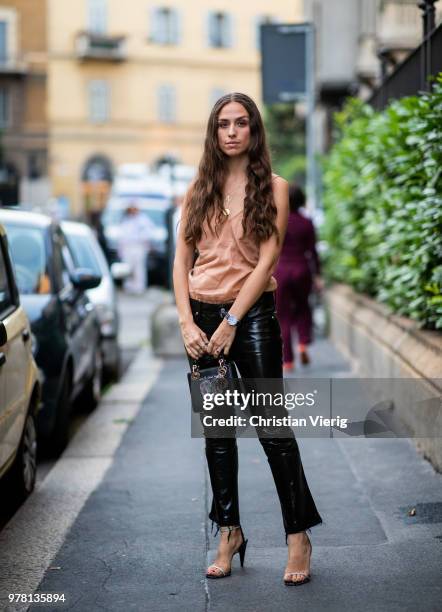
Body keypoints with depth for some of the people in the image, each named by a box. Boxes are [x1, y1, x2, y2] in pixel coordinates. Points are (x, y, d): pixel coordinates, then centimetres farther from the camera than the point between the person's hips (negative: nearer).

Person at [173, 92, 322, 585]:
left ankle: (297, 535, 5)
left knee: (272, 428, -4)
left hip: (253, 314, -4)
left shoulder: (272, 188, -1)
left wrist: (230, 323, -13)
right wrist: (187, 322, -6)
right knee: (217, 430, 9)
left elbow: (267, 260, -8)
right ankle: (229, 532, 20)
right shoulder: (199, 189, 10)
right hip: (202, 314, 4)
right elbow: (181, 260, 6)